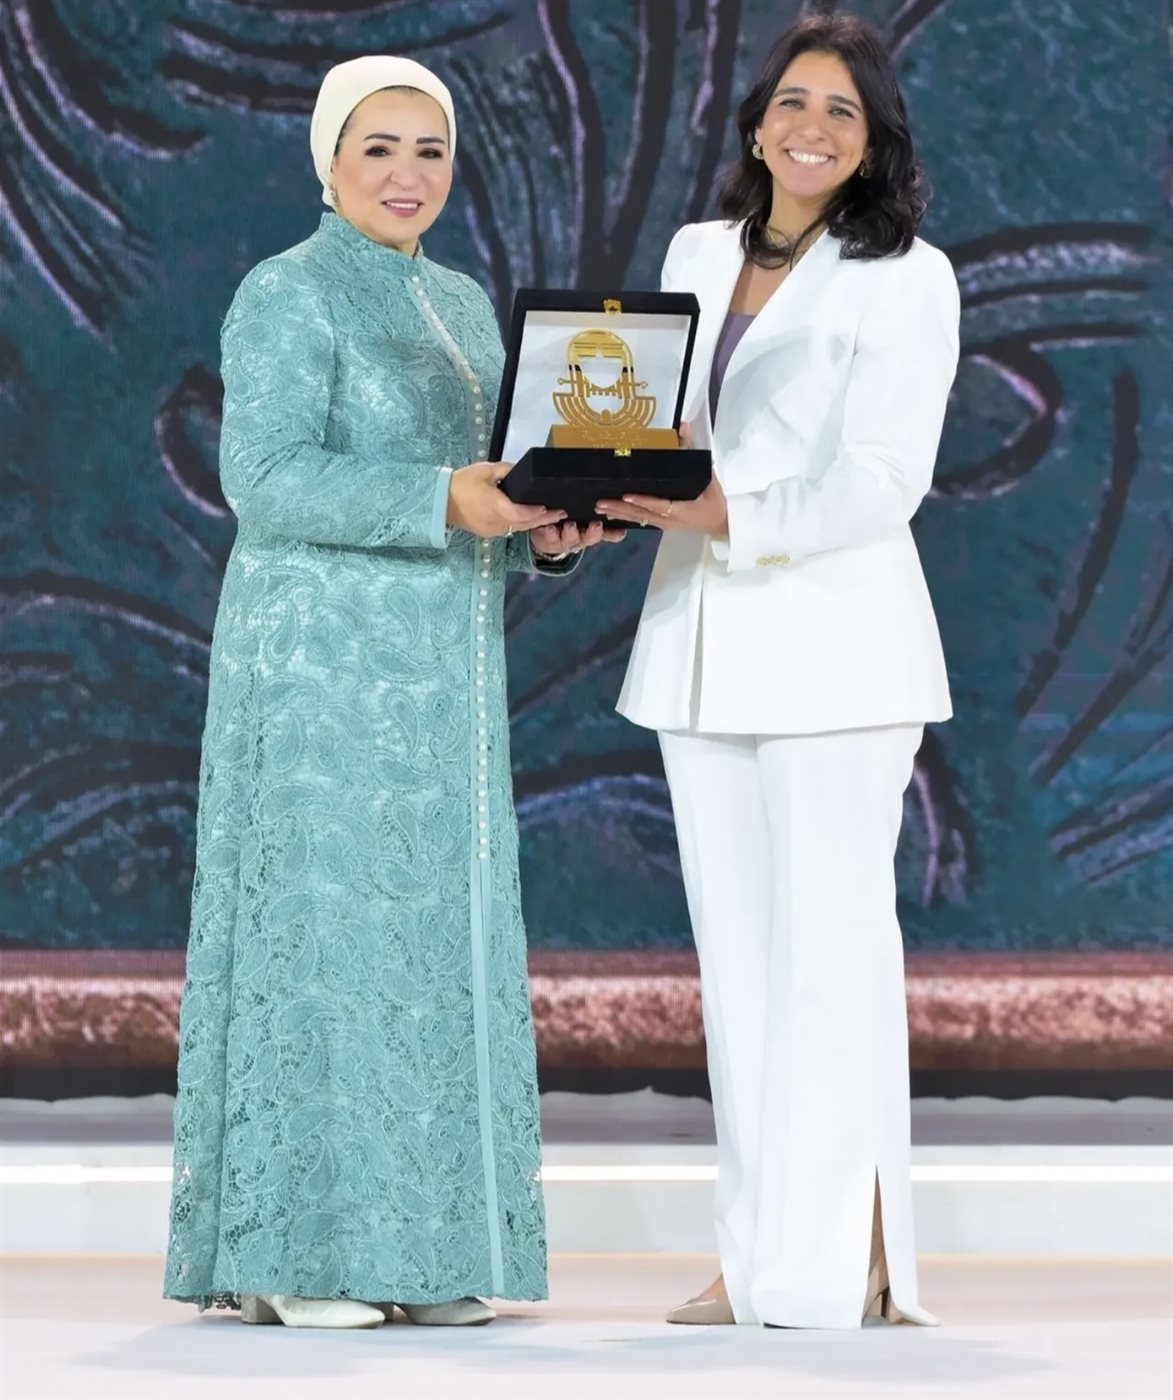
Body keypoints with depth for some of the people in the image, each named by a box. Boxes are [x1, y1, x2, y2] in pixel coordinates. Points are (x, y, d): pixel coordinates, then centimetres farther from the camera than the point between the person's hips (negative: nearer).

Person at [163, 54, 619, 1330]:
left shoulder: (461, 307, 17)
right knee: (316, 928, -8)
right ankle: (281, 1256, -5)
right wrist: (444, 501, -26)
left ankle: (409, 1249, 9)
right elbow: (266, 482, -17)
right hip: (320, 662, -8)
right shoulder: (287, 297, -7)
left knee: (432, 944, 6)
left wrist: (546, 532, -2)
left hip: (442, 674, 8)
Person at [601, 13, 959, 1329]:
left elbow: (882, 479, -13)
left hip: (831, 642, -6)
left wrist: (728, 515, -26)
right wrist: (606, 489, -7)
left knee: (832, 942, -6)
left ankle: (852, 1257, -2)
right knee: (736, 949, 7)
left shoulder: (907, 277, -5)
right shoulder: (698, 256, 13)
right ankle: (760, 1255, 12)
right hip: (702, 637, 6)